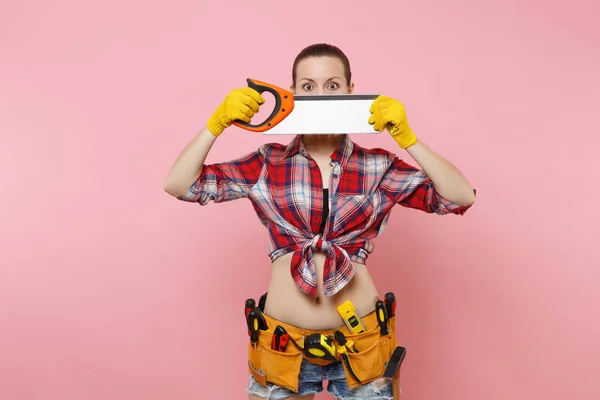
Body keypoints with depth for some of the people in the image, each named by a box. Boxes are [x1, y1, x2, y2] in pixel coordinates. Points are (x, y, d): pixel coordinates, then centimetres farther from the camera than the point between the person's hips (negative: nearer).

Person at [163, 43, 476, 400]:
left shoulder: (378, 167, -3)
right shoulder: (268, 164, -2)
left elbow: (462, 197, -8)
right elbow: (178, 185, -3)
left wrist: (407, 137, -17)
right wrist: (217, 124, -15)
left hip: (362, 342, 0)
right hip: (283, 344, 1)